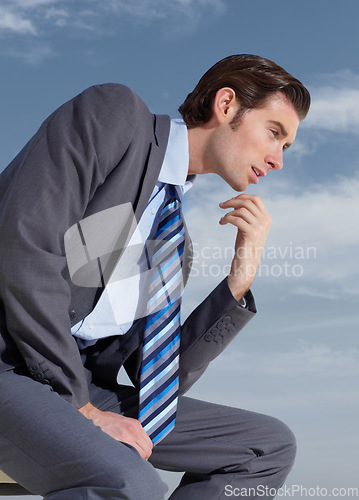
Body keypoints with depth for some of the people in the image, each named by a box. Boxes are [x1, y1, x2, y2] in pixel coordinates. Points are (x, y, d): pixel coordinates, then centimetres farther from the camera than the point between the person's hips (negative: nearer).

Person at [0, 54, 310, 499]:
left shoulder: (177, 244, 16)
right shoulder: (110, 114, -4)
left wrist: (240, 280, 0)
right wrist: (81, 406, -14)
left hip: (80, 386, 8)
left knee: (271, 446, 4)